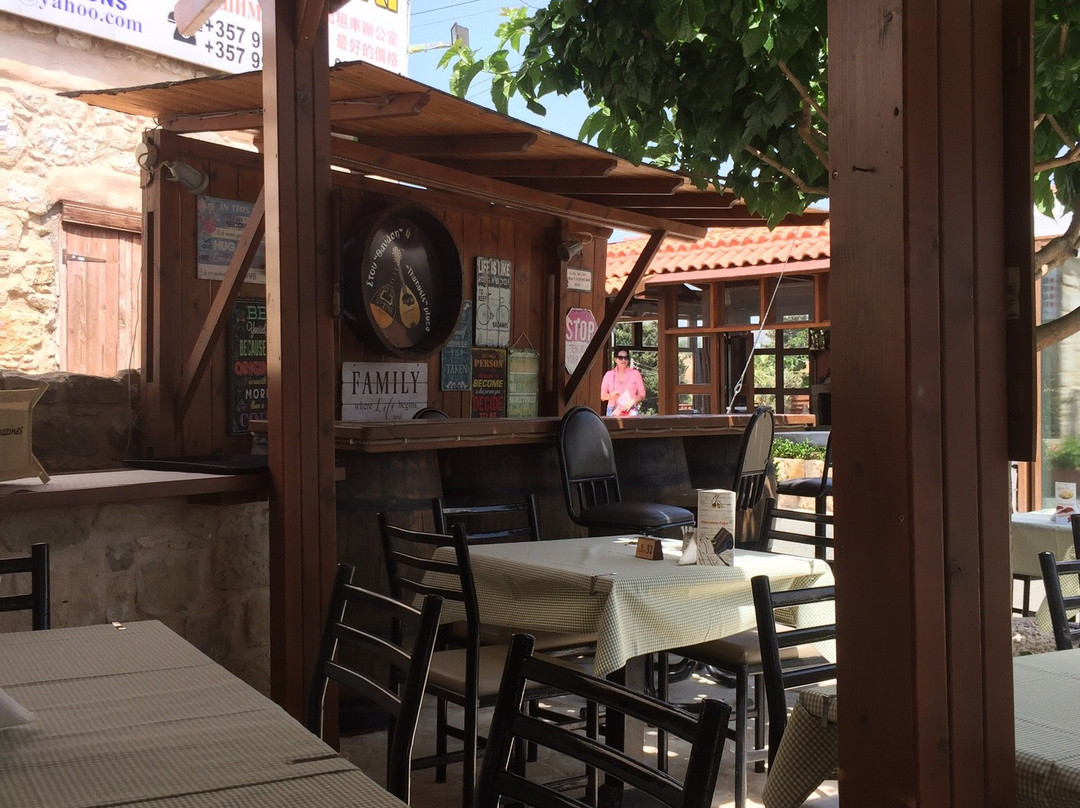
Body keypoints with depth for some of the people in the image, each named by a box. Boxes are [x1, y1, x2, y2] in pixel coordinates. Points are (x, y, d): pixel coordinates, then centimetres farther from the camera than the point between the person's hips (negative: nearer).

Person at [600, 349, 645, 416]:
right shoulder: (608, 375, 12)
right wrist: (611, 395, -9)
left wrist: (632, 402, -11)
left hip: (630, 411, -1)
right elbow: (602, 396, 13)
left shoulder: (635, 374, 10)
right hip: (613, 412, 1)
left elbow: (641, 394, 7)